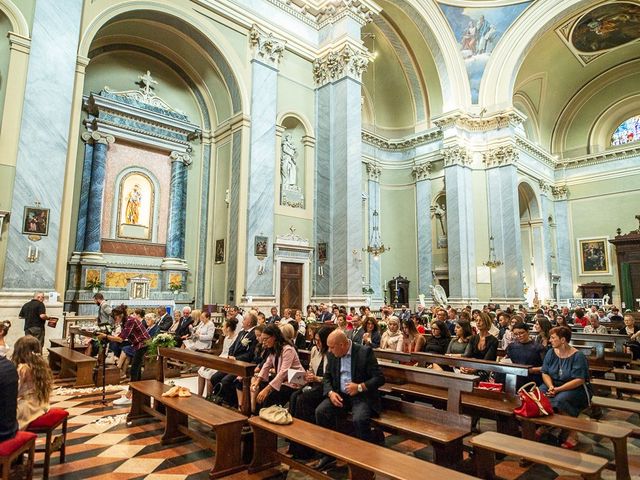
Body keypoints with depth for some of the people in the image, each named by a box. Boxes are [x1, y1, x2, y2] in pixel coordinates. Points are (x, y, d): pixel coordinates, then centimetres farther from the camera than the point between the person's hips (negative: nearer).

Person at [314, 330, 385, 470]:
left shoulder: (365, 352, -12)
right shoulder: (332, 355, 4)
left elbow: (379, 378, -12)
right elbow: (326, 377, 10)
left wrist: (360, 387, -23)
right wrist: (330, 393, -11)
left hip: (362, 396, -5)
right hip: (339, 395, 5)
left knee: (359, 419, -33)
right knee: (320, 411, -18)